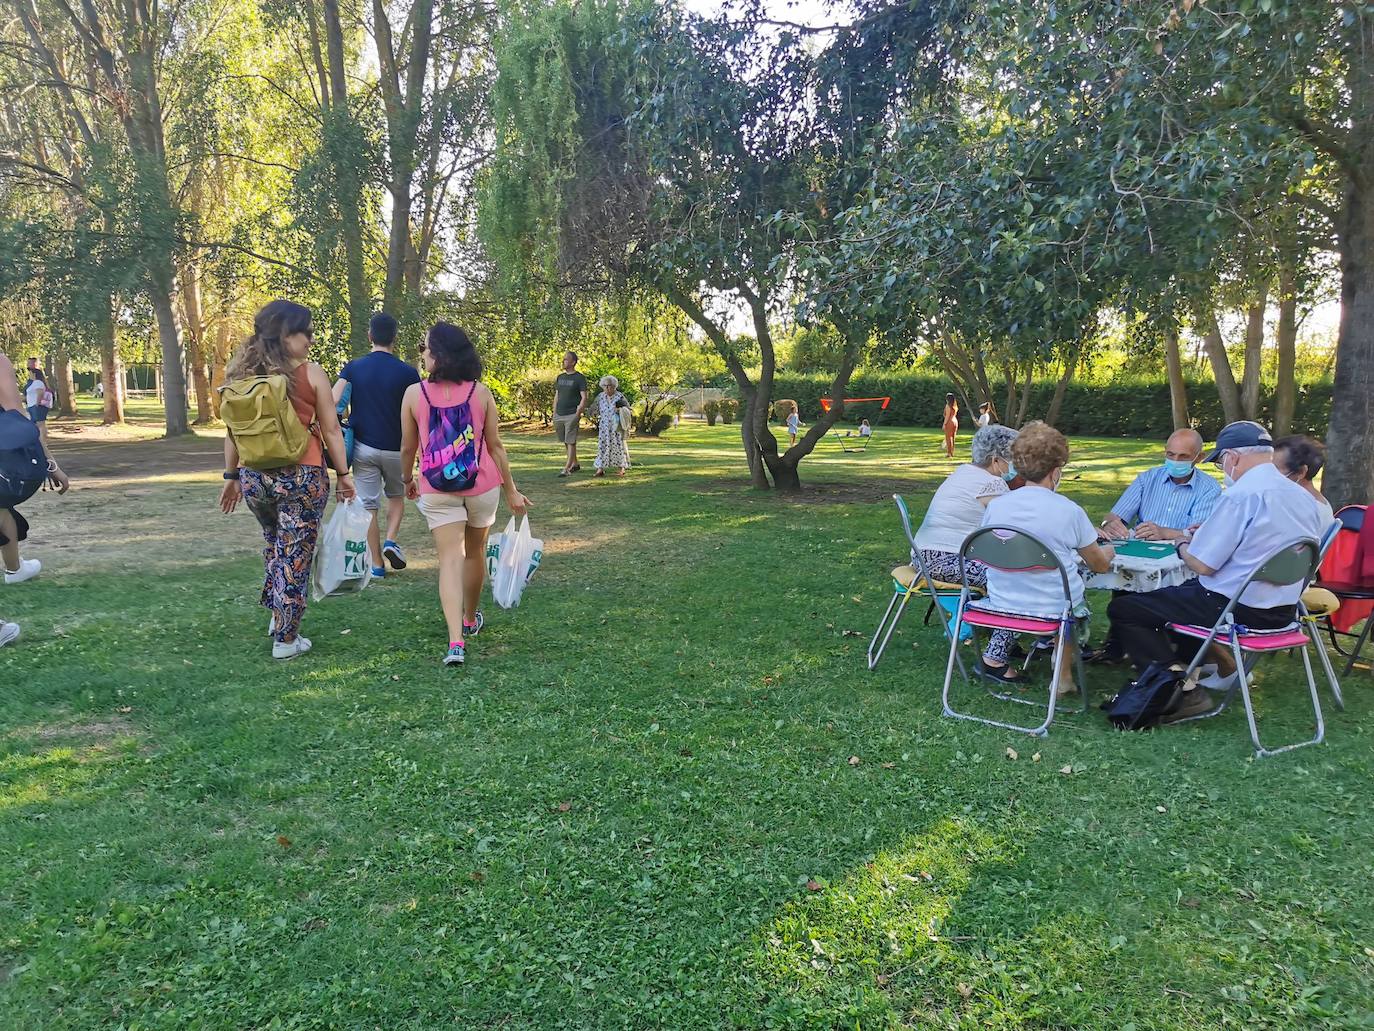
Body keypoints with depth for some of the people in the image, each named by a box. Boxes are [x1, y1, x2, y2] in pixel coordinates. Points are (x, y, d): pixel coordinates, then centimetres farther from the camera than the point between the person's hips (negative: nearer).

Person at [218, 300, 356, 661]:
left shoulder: (241, 374, 6)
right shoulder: (310, 373, -7)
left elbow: (232, 431, 9)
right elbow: (331, 430, -4)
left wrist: (232, 475, 17)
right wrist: (343, 474, 4)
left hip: (254, 477, 5)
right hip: (302, 477, -5)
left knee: (273, 544, 28)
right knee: (295, 557, 5)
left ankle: (278, 615, 36)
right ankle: (286, 640, 11)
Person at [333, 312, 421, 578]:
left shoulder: (353, 367, -1)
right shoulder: (407, 372, -6)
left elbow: (333, 402, -13)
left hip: (363, 446, 1)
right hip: (396, 448, -1)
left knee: (368, 504, 8)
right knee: (397, 496, 22)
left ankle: (377, 564, 10)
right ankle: (391, 541, 1)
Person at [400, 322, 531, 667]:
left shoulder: (414, 394, -7)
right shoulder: (481, 392, -5)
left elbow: (408, 448, 2)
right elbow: (496, 446, -2)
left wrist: (408, 480, 21)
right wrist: (511, 490, 6)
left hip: (437, 490, -1)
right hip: (482, 485, 1)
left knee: (450, 558, -2)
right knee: (475, 552, 20)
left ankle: (455, 641, -15)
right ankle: (470, 619, 40)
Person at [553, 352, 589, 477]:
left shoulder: (579, 378, -3)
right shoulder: (560, 377, 15)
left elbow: (584, 398, -7)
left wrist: (578, 414, -16)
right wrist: (554, 414, 12)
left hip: (572, 415, -6)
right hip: (559, 415, 6)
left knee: (571, 442, -6)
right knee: (566, 442, 11)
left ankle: (567, 469, -9)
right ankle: (575, 463, 25)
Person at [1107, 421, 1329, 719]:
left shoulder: (1241, 495, -21)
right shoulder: (1304, 497, 5)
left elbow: (1202, 564, -21)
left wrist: (1182, 546, 3)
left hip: (1235, 610, -9)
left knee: (1123, 608, -2)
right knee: (1180, 592, 33)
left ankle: (1183, 691, -7)